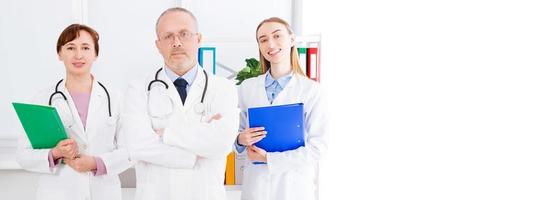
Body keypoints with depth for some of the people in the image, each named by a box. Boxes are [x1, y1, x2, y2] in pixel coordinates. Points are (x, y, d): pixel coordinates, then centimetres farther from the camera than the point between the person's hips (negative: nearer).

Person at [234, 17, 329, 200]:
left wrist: (269, 158, -14)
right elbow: (238, 134, 10)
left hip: (294, 185, -3)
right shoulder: (246, 88, 2)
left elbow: (317, 147, -11)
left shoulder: (312, 90, -8)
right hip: (255, 184, 3)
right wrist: (241, 140, -12)